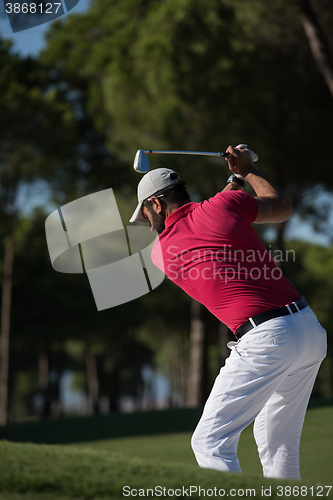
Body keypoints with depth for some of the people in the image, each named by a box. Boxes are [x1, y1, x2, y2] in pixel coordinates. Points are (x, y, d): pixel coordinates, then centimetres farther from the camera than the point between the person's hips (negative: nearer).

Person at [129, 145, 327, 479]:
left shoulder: (161, 253, 6)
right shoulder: (224, 205, 7)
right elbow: (282, 208, 25)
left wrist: (233, 181, 38)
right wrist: (247, 171, 39)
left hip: (267, 339, -6)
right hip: (311, 328, 6)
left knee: (210, 442, -2)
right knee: (278, 443, 19)